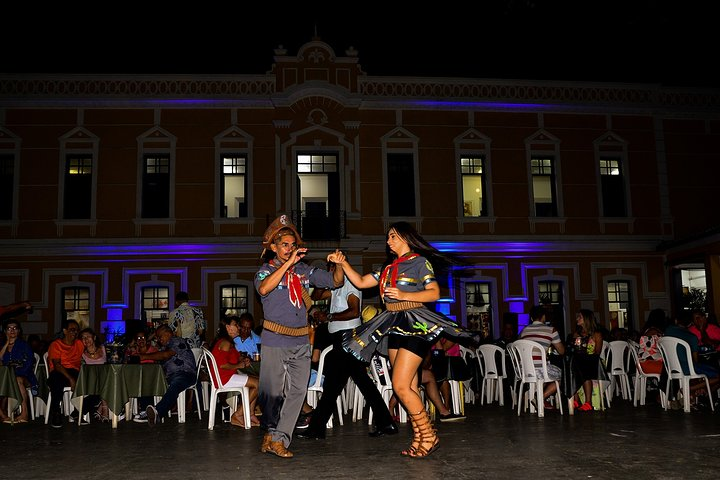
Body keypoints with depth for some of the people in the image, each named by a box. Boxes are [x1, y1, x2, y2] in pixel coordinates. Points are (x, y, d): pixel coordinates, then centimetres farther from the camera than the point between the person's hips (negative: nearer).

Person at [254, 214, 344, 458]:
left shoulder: (304, 270, 11)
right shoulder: (266, 270, 1)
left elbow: (335, 281, 11)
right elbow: (263, 289, -22)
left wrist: (339, 264, -10)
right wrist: (288, 263, -24)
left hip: (301, 342, 4)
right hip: (275, 340, -4)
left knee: (298, 391, 0)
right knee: (272, 391, 2)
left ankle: (277, 439, 5)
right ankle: (271, 432, 25)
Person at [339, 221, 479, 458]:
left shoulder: (420, 261, -2)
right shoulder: (388, 268, 18)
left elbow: (435, 293, -9)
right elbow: (360, 282, 17)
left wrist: (404, 295, -18)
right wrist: (343, 264, 7)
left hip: (414, 325, -7)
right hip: (395, 326, 7)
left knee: (401, 386, -13)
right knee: (409, 388, 6)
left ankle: (429, 436, -1)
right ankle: (419, 439, 11)